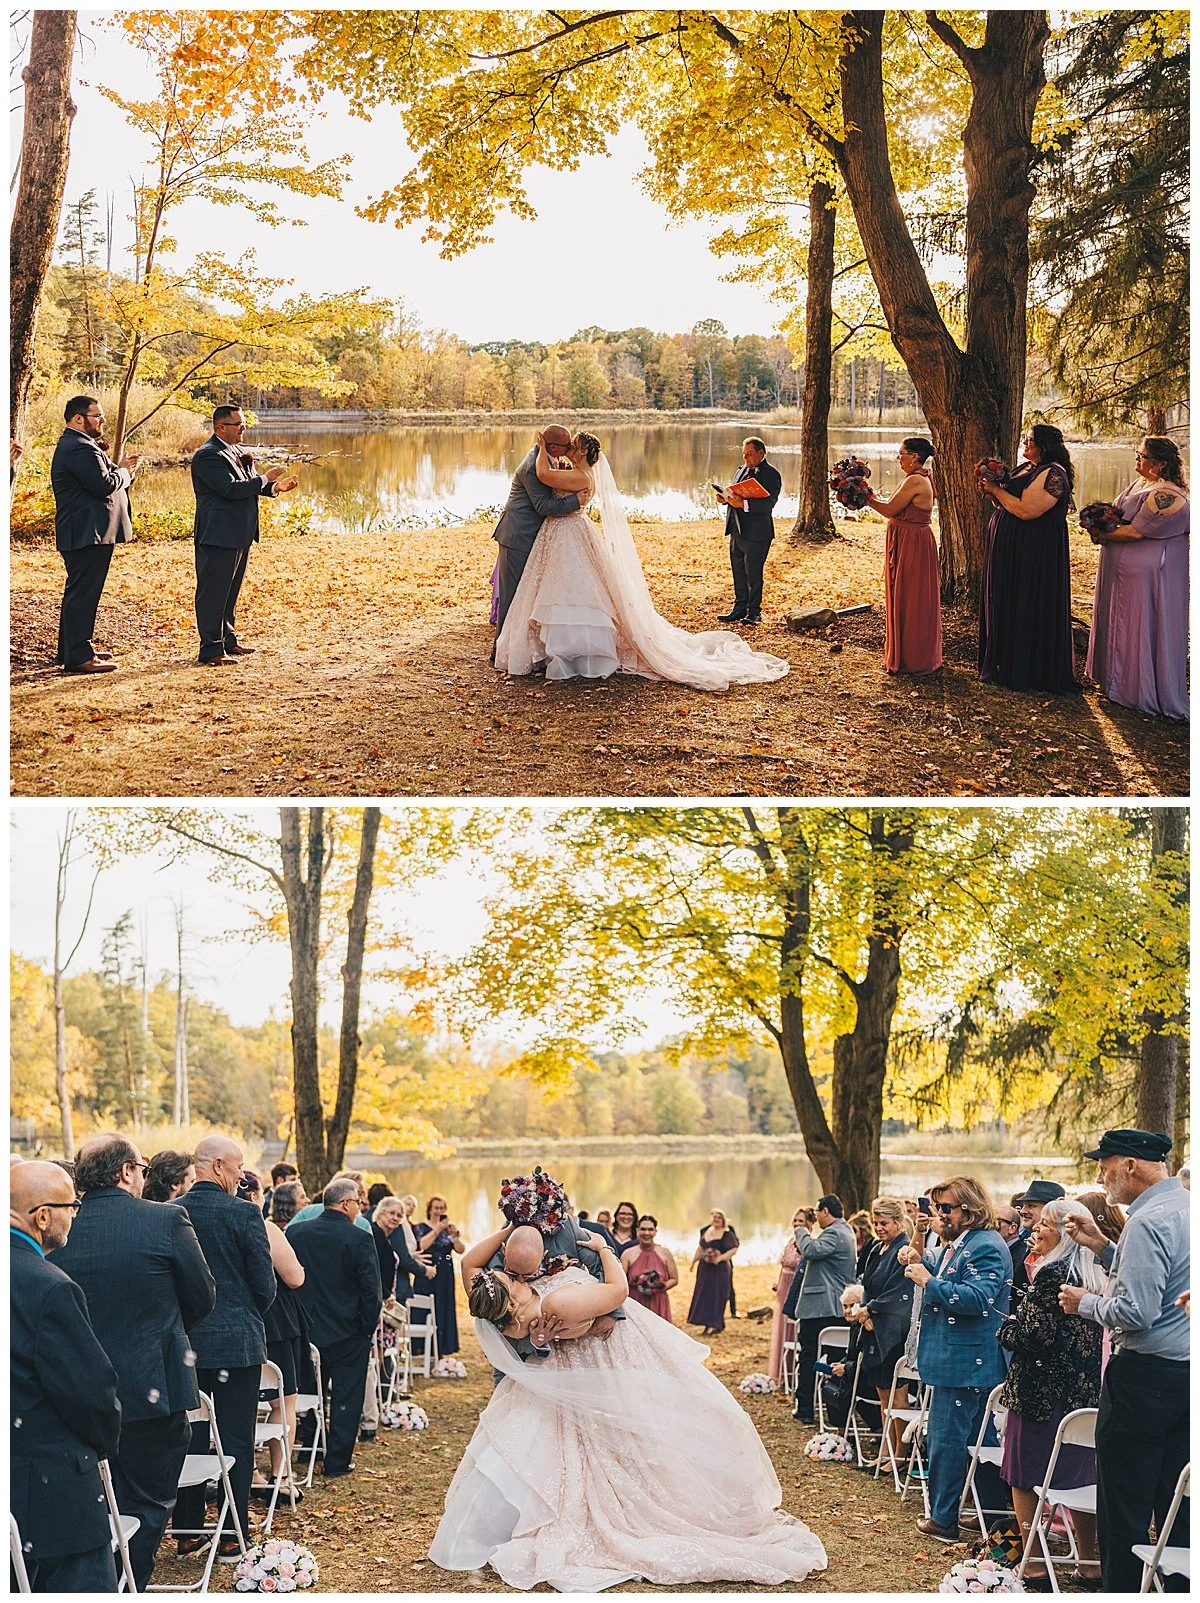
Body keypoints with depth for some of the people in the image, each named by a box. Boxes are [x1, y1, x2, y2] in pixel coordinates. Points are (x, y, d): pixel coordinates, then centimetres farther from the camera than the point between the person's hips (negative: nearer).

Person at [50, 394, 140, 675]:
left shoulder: (70, 445, 19)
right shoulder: (81, 448, -17)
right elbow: (104, 485, -25)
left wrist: (119, 469, 5)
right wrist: (124, 472, -6)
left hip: (79, 533, 12)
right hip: (89, 534, -12)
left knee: (78, 591, 18)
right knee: (83, 592, -10)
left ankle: (71, 649, 26)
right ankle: (78, 657, -9)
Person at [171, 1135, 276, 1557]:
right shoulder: (244, 1213, -13)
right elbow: (265, 1284, -8)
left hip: (184, 1343, 4)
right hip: (237, 1342, -4)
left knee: (189, 1439, 12)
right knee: (236, 1442, 4)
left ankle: (186, 1532, 17)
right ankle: (232, 1536, 8)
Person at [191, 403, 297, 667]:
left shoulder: (235, 450, 15)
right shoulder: (208, 455, -17)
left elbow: (247, 485, 23)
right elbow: (232, 488, -26)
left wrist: (274, 487, 6)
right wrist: (265, 479, -16)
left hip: (239, 536, 10)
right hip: (218, 535, -10)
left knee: (230, 591, 18)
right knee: (213, 592, -5)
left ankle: (227, 640, 29)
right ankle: (211, 650, -4)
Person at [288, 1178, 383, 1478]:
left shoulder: (296, 1232, -3)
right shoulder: (359, 1239, -17)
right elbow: (371, 1290, -16)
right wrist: (369, 1326, -2)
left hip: (307, 1329, 4)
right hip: (349, 1334, -4)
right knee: (345, 1397, 6)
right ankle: (337, 1461, 8)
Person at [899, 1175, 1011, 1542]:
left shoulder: (987, 1248, -16)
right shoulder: (955, 1244, 16)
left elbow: (976, 1298, -27)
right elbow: (947, 1282, 25)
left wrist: (929, 1282, -25)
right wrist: (920, 1263, 8)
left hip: (965, 1363, -11)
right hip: (951, 1359, 11)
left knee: (947, 1438, -5)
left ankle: (943, 1519, 2)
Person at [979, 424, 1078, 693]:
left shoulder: (1052, 474, -18)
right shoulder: (1026, 468, 13)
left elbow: (1026, 510, -26)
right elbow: (1006, 506, 18)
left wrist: (997, 490, -16)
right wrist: (992, 492, -1)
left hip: (1035, 556, -10)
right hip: (1011, 550, 10)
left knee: (1027, 609, -2)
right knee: (1006, 606, 15)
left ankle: (1026, 672, 7)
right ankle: (1007, 665, 24)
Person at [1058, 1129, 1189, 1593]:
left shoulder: (1148, 1221, -18)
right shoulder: (1187, 1208, 12)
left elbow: (1136, 1311, -24)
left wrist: (1086, 1303, -8)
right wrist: (1102, 1247, 16)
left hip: (1144, 1379, -9)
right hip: (1187, 1373, 9)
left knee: (1123, 1503, 0)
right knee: (1176, 1503, 13)